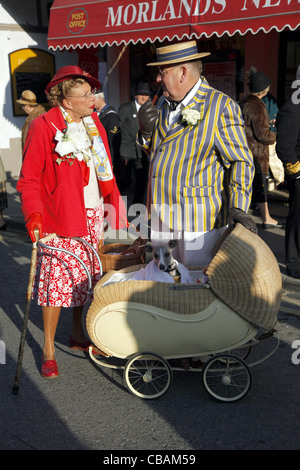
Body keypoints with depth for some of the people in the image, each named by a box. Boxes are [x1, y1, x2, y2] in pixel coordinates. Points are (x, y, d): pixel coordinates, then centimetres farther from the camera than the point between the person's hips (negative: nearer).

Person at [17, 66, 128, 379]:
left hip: (92, 215, 6)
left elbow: (105, 171, 16)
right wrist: (34, 214, -24)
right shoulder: (43, 127, -12)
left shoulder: (93, 122, 9)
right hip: (59, 218, -6)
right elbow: (29, 178, -12)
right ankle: (48, 348, 12)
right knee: (57, 280, -3)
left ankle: (77, 335, 31)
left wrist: (113, 206, 12)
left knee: (84, 277, 13)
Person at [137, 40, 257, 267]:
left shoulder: (221, 106, -7)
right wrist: (147, 131, 1)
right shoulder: (163, 104, 14)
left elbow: (241, 161, -7)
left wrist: (237, 207, -18)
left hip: (198, 222, -6)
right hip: (162, 222, 7)